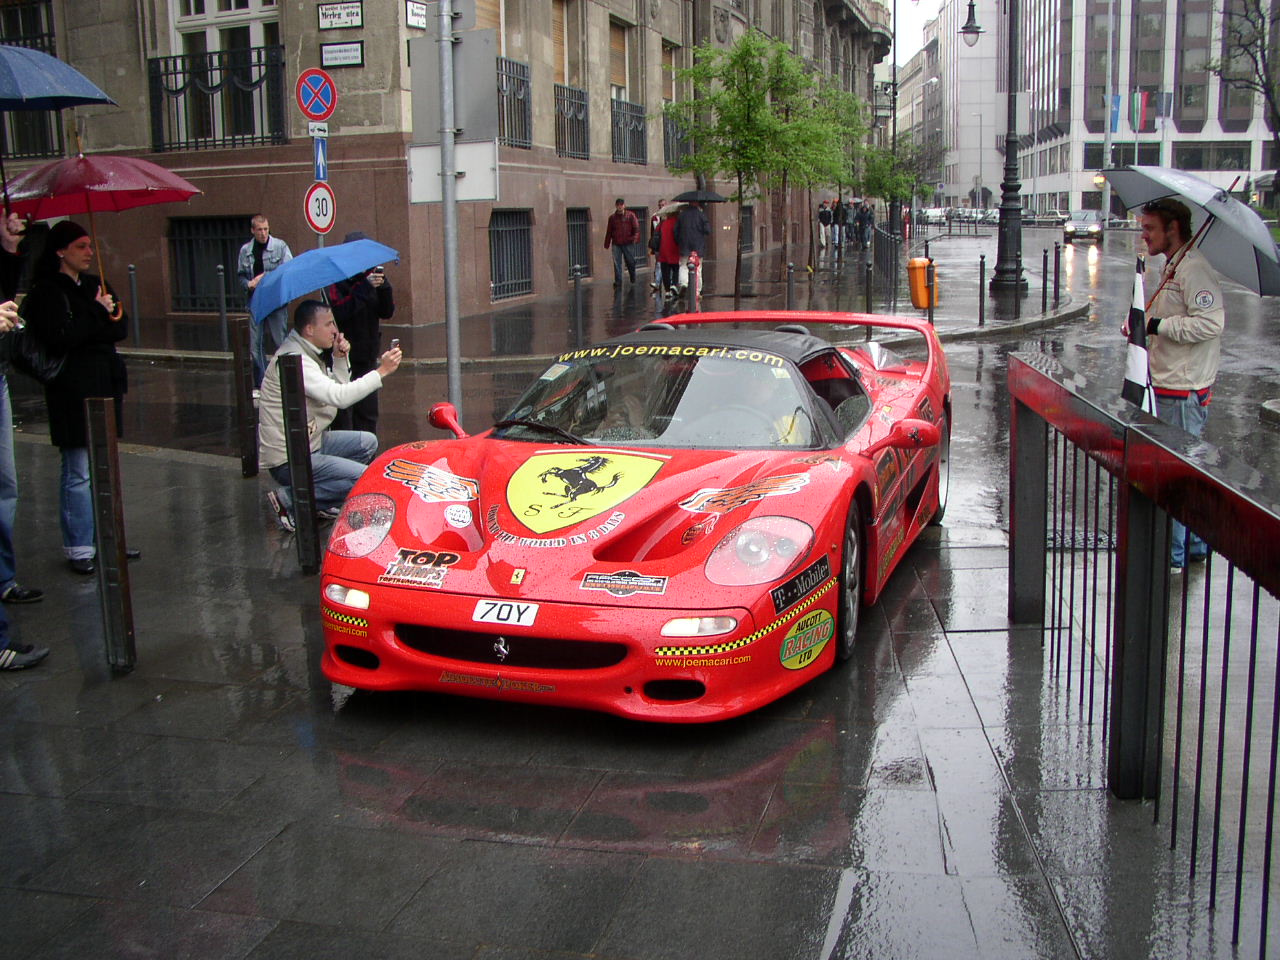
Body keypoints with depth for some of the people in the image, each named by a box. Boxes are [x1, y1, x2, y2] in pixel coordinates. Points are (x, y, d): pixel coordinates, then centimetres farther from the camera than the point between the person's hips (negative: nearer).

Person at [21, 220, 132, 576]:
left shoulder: (94, 286, 15)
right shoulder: (47, 292, -6)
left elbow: (121, 328, 7)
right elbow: (60, 338, -18)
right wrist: (100, 316, -10)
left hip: (105, 386, 7)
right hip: (73, 392, -7)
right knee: (79, 474, -3)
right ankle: (79, 549, 4)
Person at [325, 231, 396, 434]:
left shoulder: (371, 277, 9)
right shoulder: (336, 281, -8)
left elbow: (387, 312, 3)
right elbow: (339, 312, -24)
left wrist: (384, 287, -14)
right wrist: (365, 287, -24)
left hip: (368, 358, 6)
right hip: (343, 358, -6)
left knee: (368, 413, 11)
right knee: (343, 413, -6)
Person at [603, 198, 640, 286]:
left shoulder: (630, 215, 3)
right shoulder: (612, 217, 8)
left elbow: (636, 227, -4)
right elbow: (609, 232, 13)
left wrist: (635, 237, -22)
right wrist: (607, 244, 11)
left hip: (627, 243, -1)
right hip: (616, 244, 1)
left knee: (631, 262, 7)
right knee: (617, 263, -4)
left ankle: (633, 280, 28)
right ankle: (618, 281, -1)